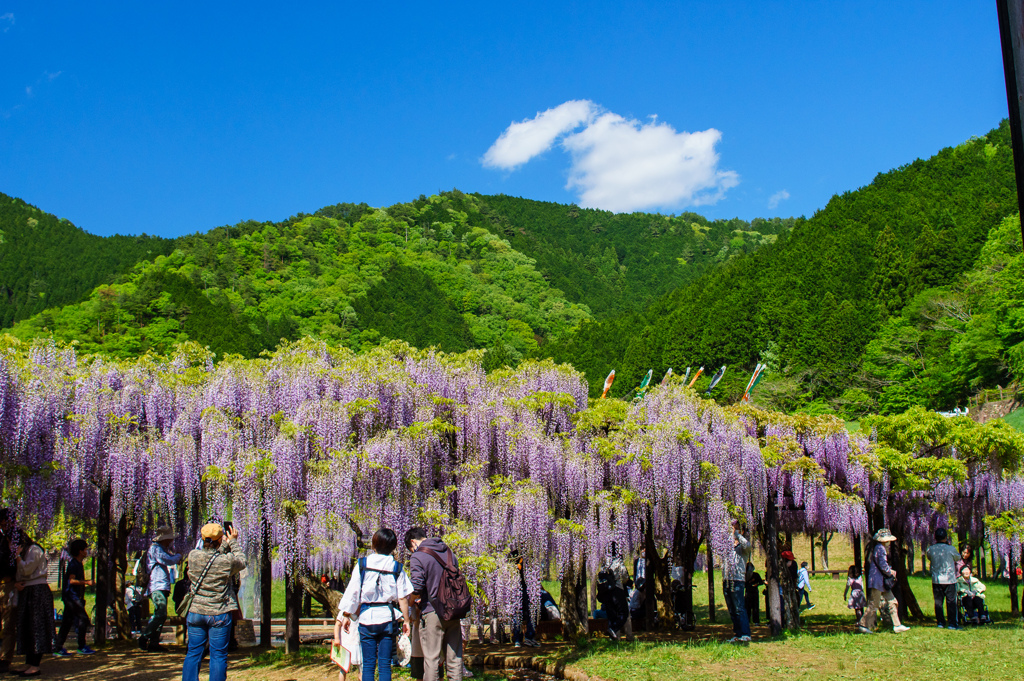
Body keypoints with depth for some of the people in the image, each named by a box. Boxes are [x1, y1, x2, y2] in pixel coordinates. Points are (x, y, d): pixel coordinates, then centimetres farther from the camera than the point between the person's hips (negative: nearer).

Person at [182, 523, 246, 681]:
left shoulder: (193, 556, -7)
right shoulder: (227, 560, -15)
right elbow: (241, 564, 7)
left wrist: (225, 545, 17)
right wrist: (233, 543, 16)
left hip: (195, 612, 3)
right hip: (219, 614, -3)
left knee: (193, 653, 14)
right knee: (218, 655, 6)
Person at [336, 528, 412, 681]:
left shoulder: (362, 565, -1)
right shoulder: (397, 568, 0)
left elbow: (352, 593, -1)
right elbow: (403, 597, -1)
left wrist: (346, 615, 8)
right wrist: (406, 620, 7)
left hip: (366, 617, 0)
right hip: (388, 618, 0)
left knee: (368, 664, 5)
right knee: (385, 664, 5)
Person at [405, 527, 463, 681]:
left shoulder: (417, 557, -8)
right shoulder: (449, 552, 13)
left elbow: (417, 588, -15)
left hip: (432, 612, -6)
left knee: (431, 659, 0)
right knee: (454, 658, 10)